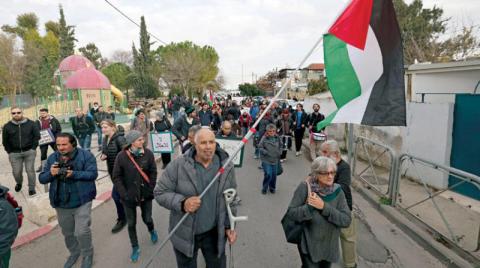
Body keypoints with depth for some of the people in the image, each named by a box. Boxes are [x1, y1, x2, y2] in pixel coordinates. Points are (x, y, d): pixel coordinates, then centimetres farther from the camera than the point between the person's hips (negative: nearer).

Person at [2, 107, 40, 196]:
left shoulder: (31, 124, -2)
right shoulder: (7, 126, 2)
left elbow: (37, 136, 1)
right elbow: (5, 141, 9)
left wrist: (33, 148, -5)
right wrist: (10, 152, 4)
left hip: (29, 152, -2)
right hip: (15, 153, 2)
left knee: (30, 170, -1)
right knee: (16, 172, 4)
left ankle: (31, 188, 13)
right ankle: (19, 183, 37)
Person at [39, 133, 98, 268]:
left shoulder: (85, 155, -11)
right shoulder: (52, 158, 2)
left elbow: (93, 174, -16)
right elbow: (42, 179, 3)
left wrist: (74, 174, -29)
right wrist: (51, 173, -19)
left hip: (82, 201, -5)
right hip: (61, 203, 5)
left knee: (81, 232, -6)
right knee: (67, 232, 19)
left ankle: (87, 255, 21)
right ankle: (74, 253, 45)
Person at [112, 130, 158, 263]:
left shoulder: (148, 154, -9)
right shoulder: (122, 156, -13)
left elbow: (153, 173, -2)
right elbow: (116, 177, -7)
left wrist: (150, 190, -8)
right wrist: (124, 194, -12)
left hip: (145, 194, 1)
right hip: (129, 196, 0)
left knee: (147, 219, 12)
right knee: (131, 223, 11)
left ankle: (152, 231, 47)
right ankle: (135, 247, 33)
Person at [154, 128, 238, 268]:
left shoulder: (227, 167, -8)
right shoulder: (178, 165, -17)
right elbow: (160, 192, -11)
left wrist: (229, 225, 0)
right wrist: (182, 203, -27)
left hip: (215, 233, 2)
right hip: (184, 234, -1)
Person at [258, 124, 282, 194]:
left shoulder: (277, 138, 1)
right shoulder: (264, 138, -13)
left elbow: (281, 145, 16)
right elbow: (260, 147, -9)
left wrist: (280, 152, 4)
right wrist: (266, 152, -17)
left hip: (275, 160, 5)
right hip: (266, 160, -4)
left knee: (274, 174, 11)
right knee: (268, 174, -10)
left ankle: (272, 187, 32)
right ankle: (264, 188, 12)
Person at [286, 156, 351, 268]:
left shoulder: (337, 191, -13)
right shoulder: (305, 188, -20)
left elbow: (346, 220, -17)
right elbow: (291, 213, -17)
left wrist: (324, 206, -28)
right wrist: (309, 206, -32)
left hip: (330, 246, 4)